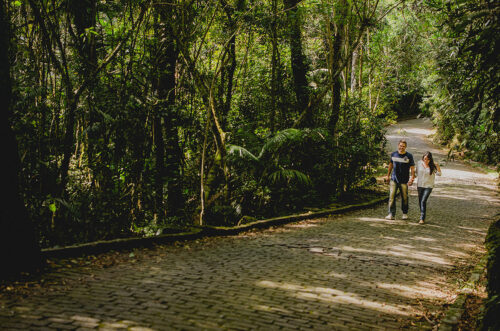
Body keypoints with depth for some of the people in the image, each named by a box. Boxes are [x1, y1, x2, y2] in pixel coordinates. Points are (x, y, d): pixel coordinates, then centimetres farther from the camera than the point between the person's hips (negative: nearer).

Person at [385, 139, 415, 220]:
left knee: (404, 198, 8)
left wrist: (412, 178, -15)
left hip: (404, 181, -2)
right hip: (394, 179, 2)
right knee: (391, 197, -7)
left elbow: (412, 168, -4)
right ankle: (391, 214, -5)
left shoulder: (409, 156, -4)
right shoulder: (393, 154, 5)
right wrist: (388, 175, 21)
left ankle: (405, 213, 24)